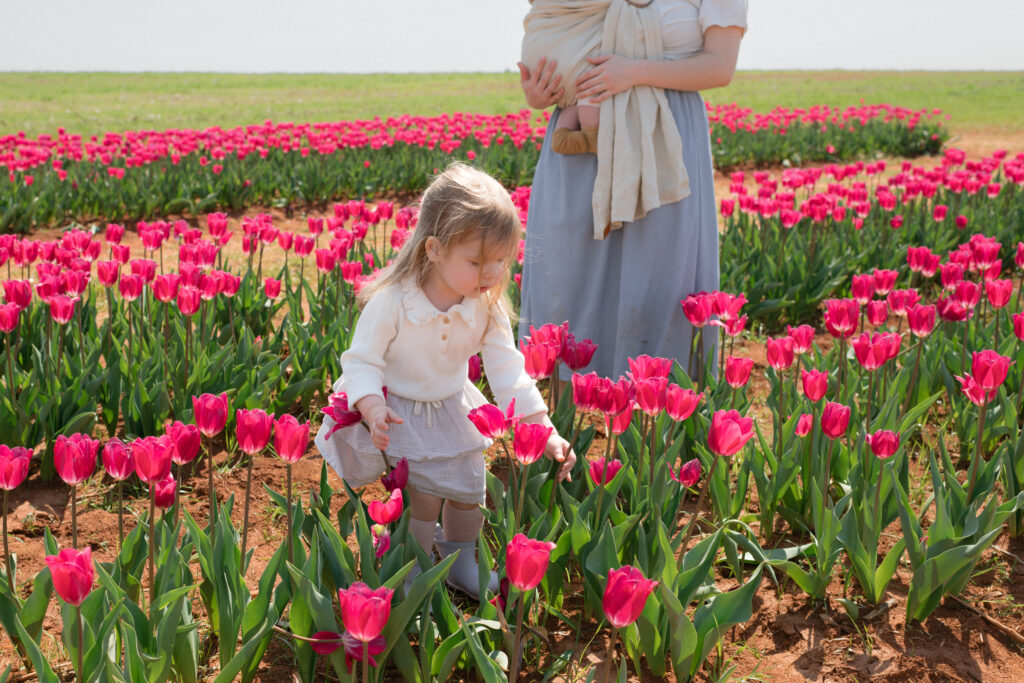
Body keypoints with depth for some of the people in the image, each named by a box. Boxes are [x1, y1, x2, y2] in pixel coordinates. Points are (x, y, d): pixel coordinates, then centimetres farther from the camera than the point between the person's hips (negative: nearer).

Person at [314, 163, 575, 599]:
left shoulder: (488, 306, -16)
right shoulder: (390, 302, -29)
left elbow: (507, 370, -13)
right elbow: (361, 363, -22)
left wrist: (544, 430, -21)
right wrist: (374, 409, -41)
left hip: (453, 414, 5)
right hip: (396, 414, -5)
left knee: (469, 492, 13)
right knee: (422, 497, -5)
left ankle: (461, 563, 41)